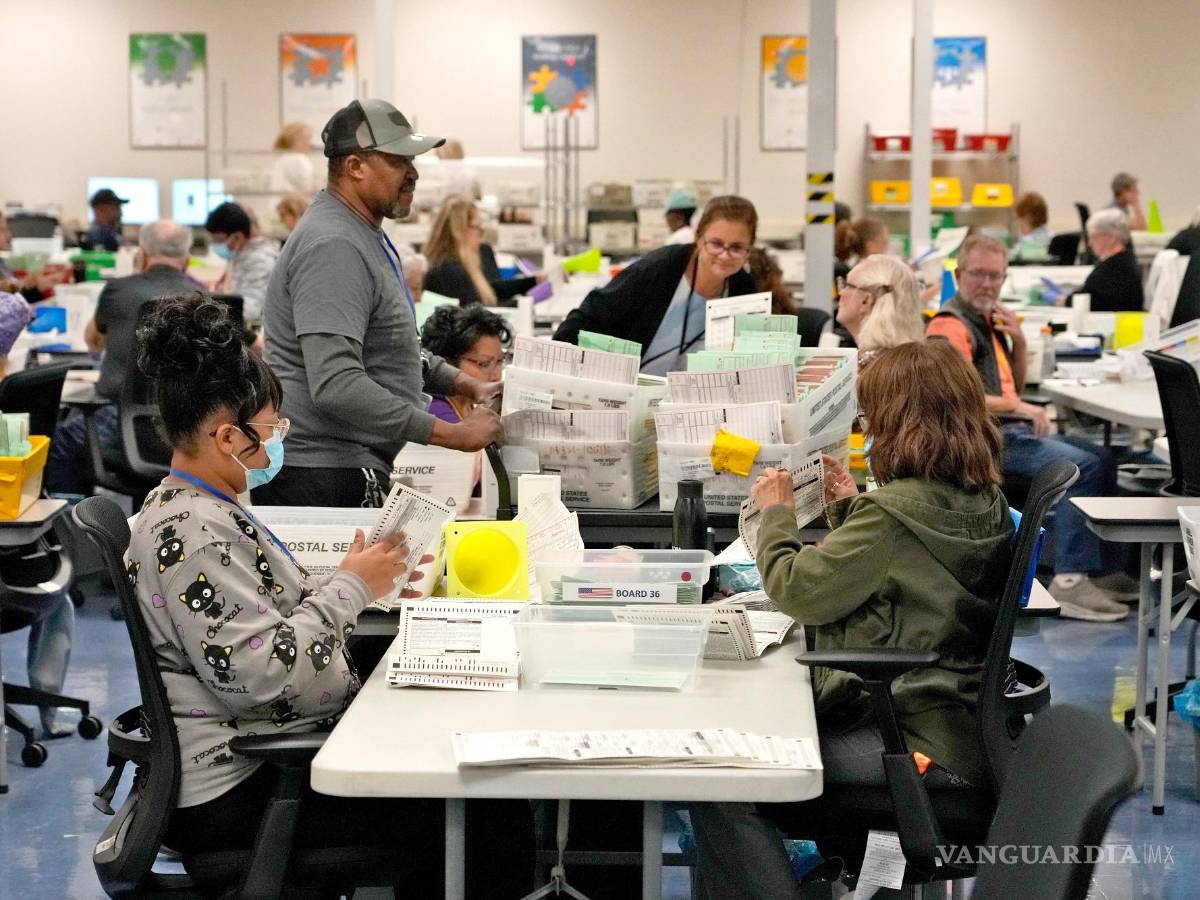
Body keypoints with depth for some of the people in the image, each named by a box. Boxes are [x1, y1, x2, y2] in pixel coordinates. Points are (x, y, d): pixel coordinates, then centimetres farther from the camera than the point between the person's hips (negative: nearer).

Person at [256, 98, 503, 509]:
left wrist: (466, 384, 15)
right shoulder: (333, 248, -17)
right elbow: (335, 386, -27)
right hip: (323, 477, -10)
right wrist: (453, 434, -24)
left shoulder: (367, 236, 17)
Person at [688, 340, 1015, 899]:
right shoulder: (982, 502, 8)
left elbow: (797, 590, -13)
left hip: (917, 744, -11)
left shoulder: (894, 511, -21)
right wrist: (848, 508, 21)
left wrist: (776, 511, 3)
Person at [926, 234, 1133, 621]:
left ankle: (1103, 568, 12)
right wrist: (1019, 408, -21)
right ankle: (1069, 581, -26)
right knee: (1082, 466, -23)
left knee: (1101, 459, 11)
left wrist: (1018, 341, 8)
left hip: (1008, 430, 11)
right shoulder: (951, 326, -12)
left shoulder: (987, 321, 19)